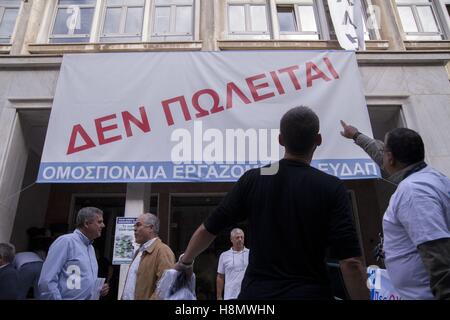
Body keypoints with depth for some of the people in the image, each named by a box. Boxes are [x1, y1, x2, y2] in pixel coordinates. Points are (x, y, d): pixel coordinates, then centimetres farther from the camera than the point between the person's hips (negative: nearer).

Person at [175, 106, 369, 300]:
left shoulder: (252, 179, -6)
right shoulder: (331, 188, -11)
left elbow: (207, 229, -1)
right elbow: (350, 262, -16)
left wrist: (185, 262, 16)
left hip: (256, 292, 2)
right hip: (310, 292, -2)